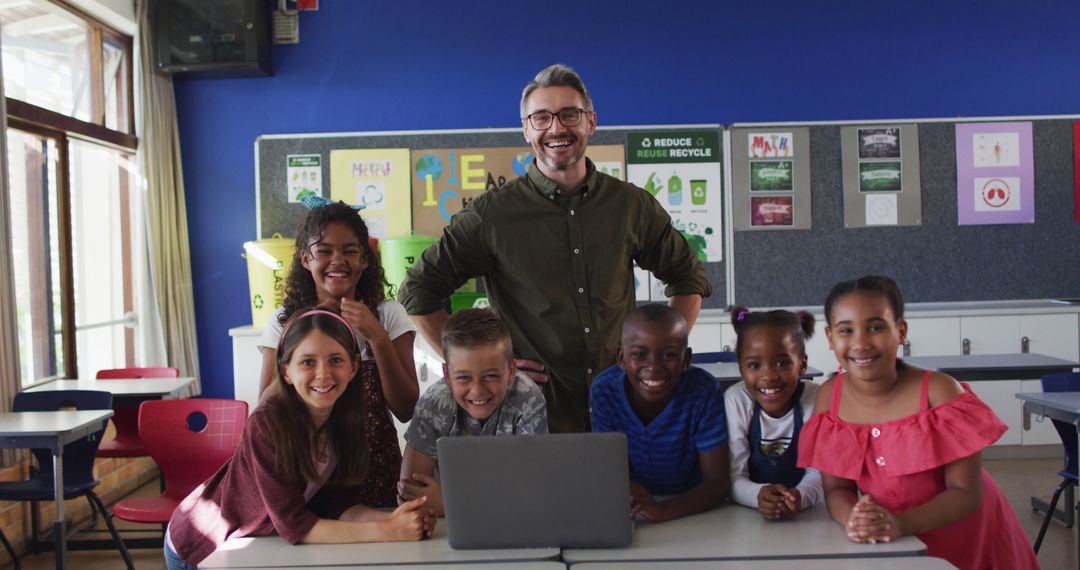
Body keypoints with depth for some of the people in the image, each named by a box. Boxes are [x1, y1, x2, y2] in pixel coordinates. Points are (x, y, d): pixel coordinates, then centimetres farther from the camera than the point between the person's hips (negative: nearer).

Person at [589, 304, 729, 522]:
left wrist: (663, 510, -35)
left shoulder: (704, 392, -18)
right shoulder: (604, 390, -12)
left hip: (691, 510, -1)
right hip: (631, 518, 2)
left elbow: (718, 483, -19)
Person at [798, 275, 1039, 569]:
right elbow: (836, 488, -7)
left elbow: (966, 493, -17)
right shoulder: (828, 398, -10)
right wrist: (852, 519, -27)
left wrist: (900, 524, -32)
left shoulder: (939, 391, -18)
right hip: (897, 546, 2)